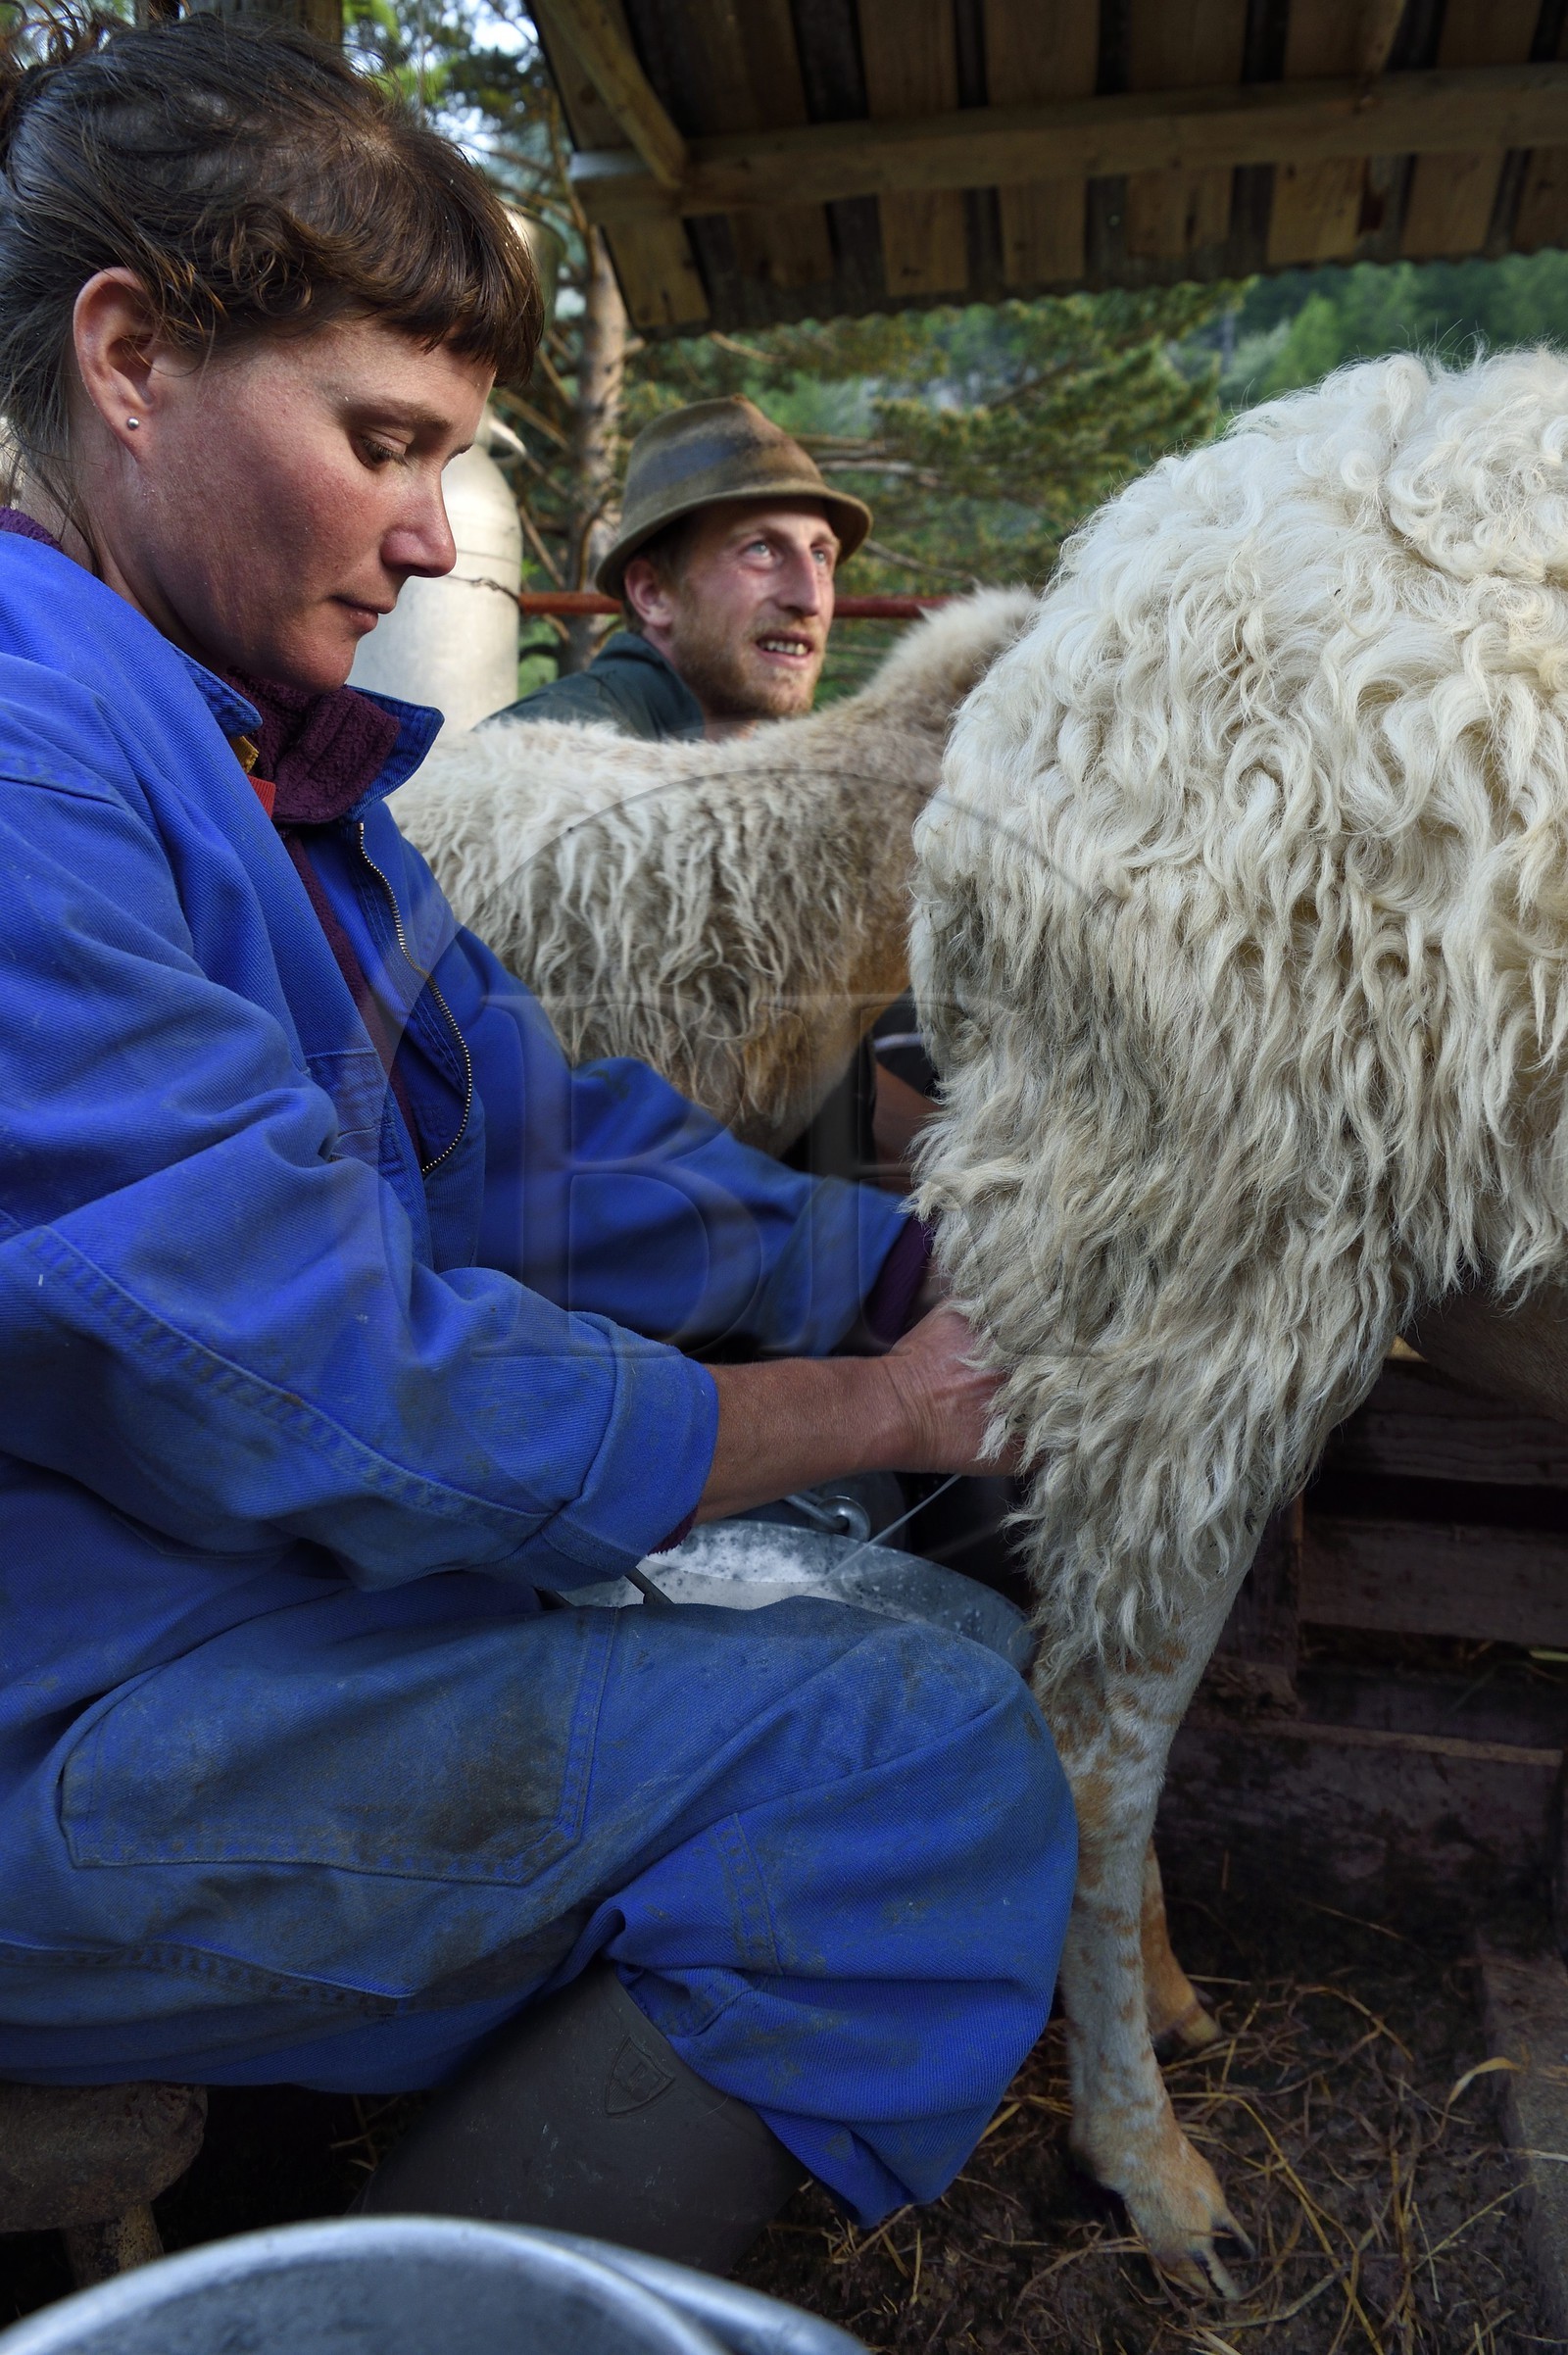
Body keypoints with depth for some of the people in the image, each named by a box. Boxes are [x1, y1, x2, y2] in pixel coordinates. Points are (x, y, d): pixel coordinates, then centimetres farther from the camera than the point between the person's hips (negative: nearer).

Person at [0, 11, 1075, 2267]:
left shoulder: (263, 756, 9)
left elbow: (552, 1148, 5)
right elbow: (331, 1395, -25)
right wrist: (880, 1408, -14)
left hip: (289, 1578, 9)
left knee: (959, 1636, 11)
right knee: (935, 1773, -18)